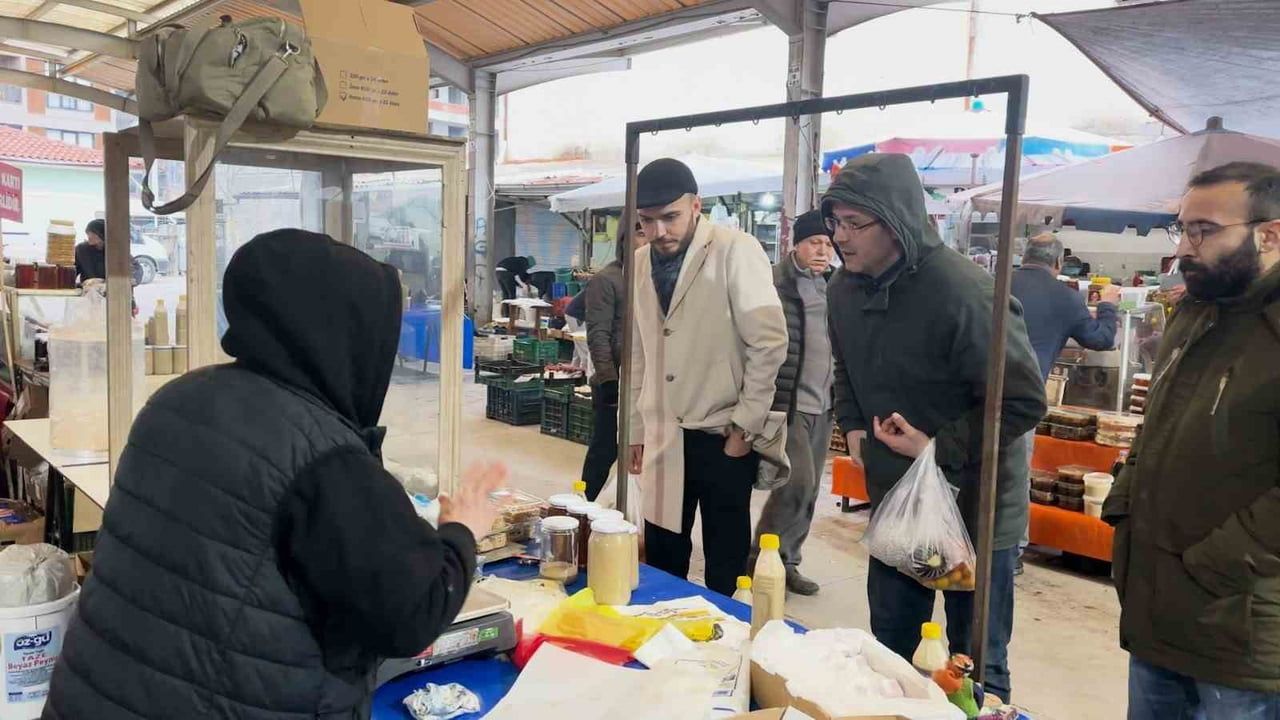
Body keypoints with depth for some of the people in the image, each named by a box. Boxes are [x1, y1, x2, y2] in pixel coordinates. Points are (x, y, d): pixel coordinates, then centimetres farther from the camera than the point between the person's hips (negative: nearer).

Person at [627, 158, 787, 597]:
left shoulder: (735, 251, -11)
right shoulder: (639, 263, 7)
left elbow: (770, 343, -13)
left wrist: (745, 427, -13)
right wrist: (637, 428, 13)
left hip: (724, 434, -5)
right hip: (663, 437, 5)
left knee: (724, 568, 7)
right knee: (661, 562, 13)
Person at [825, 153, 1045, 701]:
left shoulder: (964, 293, -26)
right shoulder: (845, 288, -2)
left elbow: (1024, 401, -21)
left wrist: (940, 448, -22)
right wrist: (853, 426, 2)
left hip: (975, 511, -6)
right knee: (887, 651, 22)